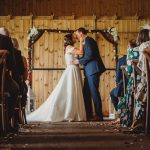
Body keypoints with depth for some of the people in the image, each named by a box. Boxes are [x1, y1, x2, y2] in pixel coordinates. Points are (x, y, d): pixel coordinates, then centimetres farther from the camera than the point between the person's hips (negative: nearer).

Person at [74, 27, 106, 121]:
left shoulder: (88, 40, -9)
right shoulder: (87, 41, 22)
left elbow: (90, 55, -18)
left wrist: (79, 61, -10)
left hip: (93, 69, -10)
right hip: (89, 71, 10)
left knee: (94, 92, -8)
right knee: (86, 92, 11)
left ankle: (99, 115, -6)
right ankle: (88, 114, 14)